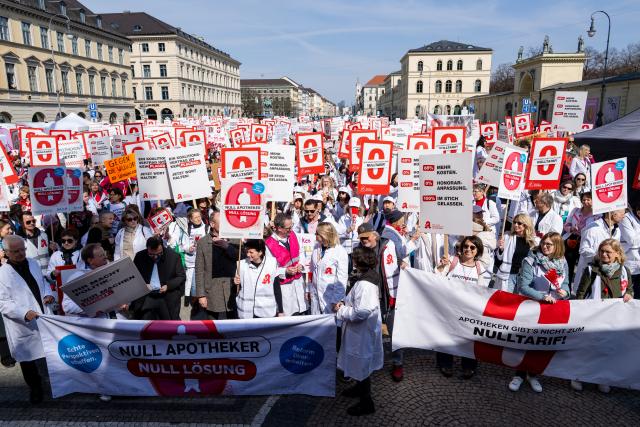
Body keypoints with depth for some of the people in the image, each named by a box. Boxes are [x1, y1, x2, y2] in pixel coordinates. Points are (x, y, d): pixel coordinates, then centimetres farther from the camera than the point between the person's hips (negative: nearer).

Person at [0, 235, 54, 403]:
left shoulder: (33, 263, 7)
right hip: (23, 325, -4)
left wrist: (48, 294, 0)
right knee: (27, 358, 11)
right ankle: (35, 388, 31)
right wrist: (25, 313, -26)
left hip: (45, 318, 5)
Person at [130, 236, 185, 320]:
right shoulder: (140, 256, -1)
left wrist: (168, 286, -14)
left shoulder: (173, 256, -7)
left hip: (168, 298, -1)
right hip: (146, 297, 1)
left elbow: (181, 276, 1)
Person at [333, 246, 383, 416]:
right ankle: (361, 387, 45)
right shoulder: (365, 279, 3)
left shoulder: (364, 284, -28)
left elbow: (361, 312, -31)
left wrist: (341, 310, -19)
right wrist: (345, 303, 2)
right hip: (359, 330, 10)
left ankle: (366, 402, 20)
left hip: (363, 331, -10)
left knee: (362, 364, 5)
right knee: (359, 363, 26)